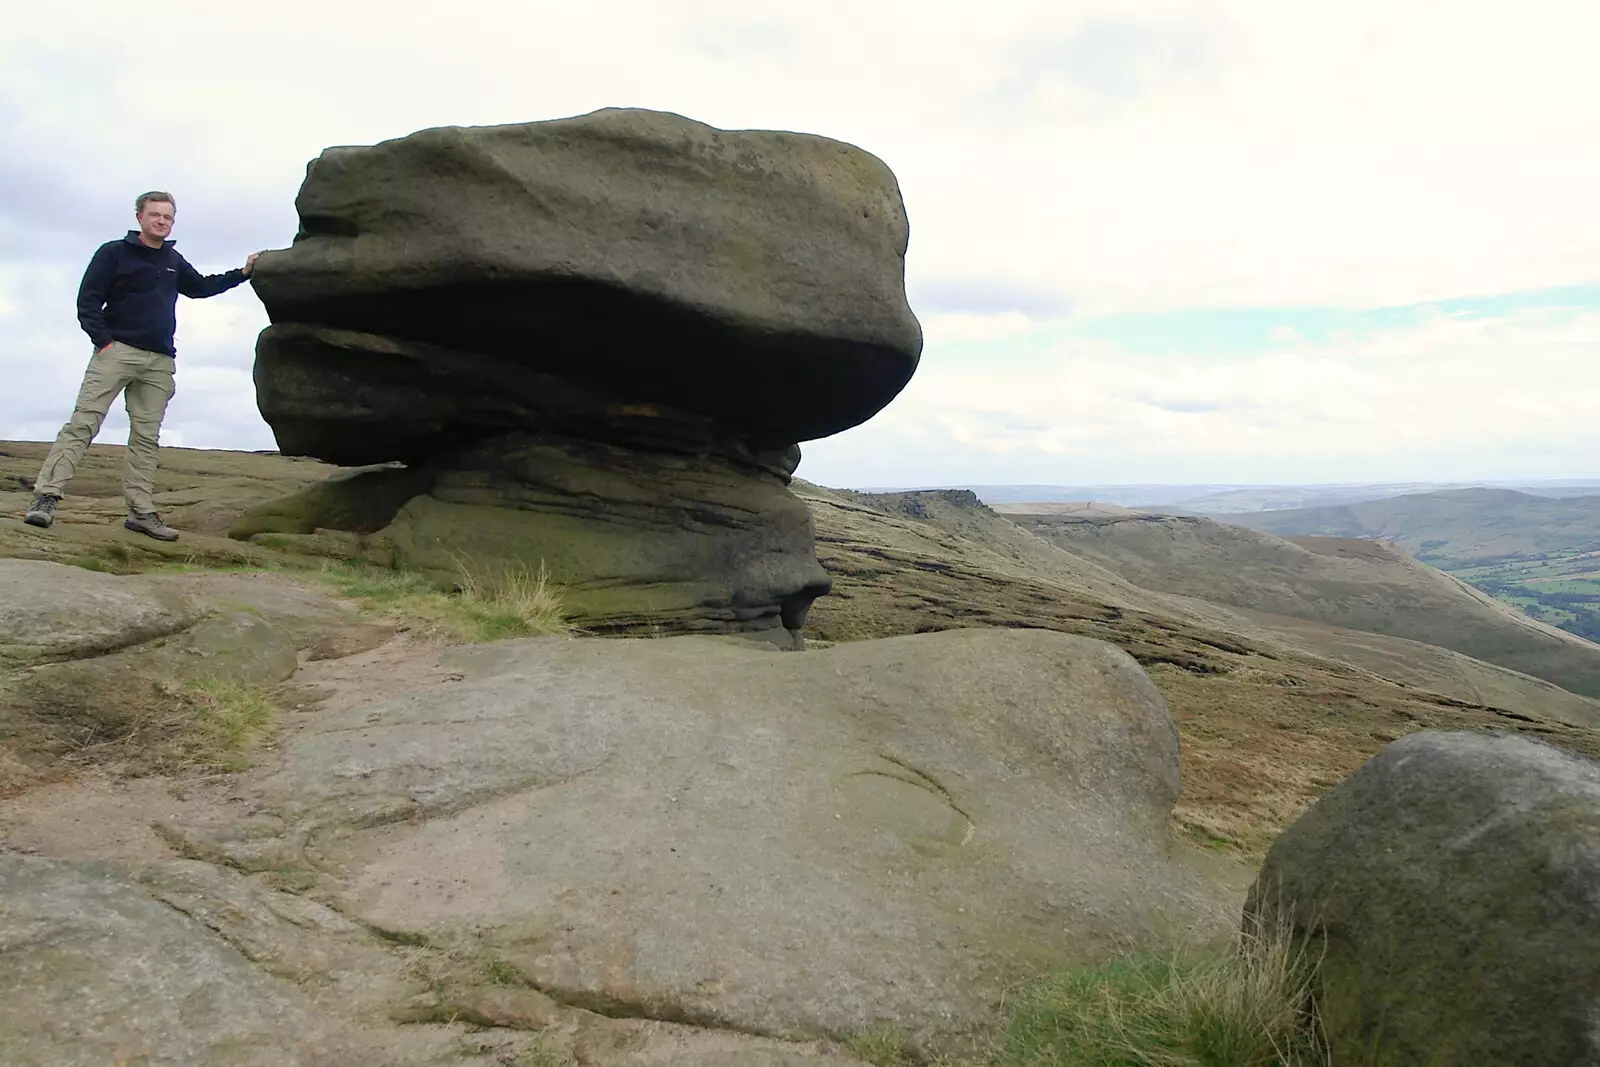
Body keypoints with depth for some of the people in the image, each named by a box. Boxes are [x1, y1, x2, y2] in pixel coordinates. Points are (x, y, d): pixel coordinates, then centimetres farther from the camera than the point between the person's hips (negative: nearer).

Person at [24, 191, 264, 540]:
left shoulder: (174, 261, 18)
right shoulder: (114, 253, 2)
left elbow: (200, 287, 36)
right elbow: (88, 299, -2)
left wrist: (241, 273, 27)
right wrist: (102, 340, -13)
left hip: (159, 362, 5)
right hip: (117, 351, -5)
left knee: (146, 437, 4)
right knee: (83, 423, -12)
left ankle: (141, 511, 6)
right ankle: (47, 496, -14)